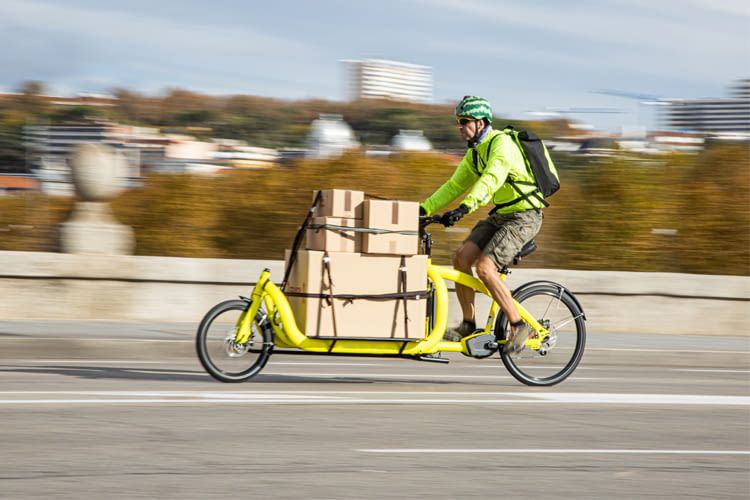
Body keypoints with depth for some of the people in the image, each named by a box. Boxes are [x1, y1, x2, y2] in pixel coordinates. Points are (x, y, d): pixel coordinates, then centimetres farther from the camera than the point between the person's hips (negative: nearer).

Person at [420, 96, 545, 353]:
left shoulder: (501, 144, -18)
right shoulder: (474, 153, 11)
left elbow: (490, 180, -34)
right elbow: (454, 186, 14)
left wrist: (463, 209, -46)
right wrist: (423, 209, 3)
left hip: (523, 217, -9)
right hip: (500, 215, 9)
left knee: (484, 267, -22)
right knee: (461, 257, -8)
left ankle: (519, 326, -11)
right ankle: (468, 325, 0)